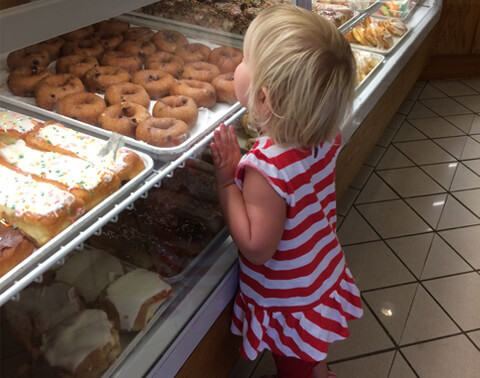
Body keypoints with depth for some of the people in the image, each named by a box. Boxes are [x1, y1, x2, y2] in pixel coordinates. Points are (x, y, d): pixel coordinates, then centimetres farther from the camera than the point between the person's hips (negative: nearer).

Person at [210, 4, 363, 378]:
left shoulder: (266, 168, -38)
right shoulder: (326, 137, -15)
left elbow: (257, 248, -30)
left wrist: (227, 180, -29)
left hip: (290, 302, -7)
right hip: (323, 278, 7)